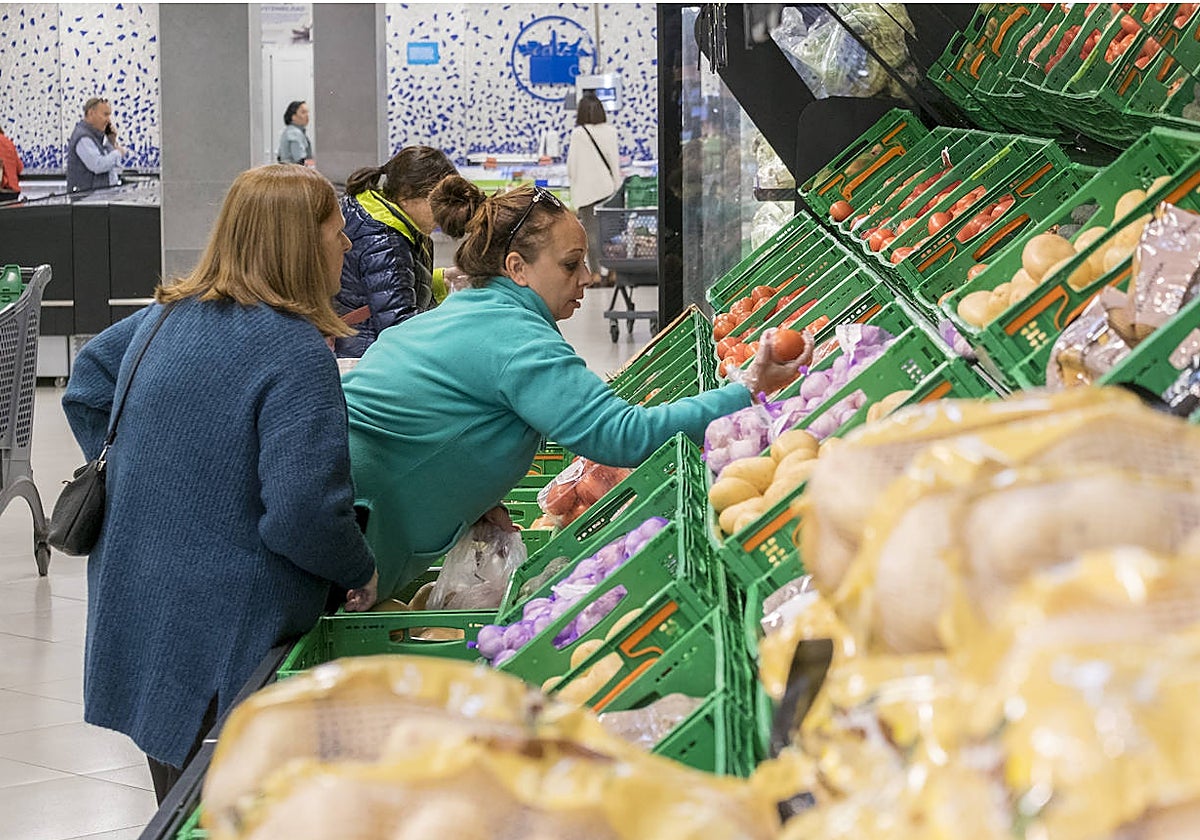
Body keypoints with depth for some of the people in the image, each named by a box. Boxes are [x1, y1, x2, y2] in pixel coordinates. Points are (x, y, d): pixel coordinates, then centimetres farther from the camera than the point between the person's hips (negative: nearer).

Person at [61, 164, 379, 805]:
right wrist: (361, 572, -8)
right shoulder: (296, 354, -20)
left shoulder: (165, 315, 6)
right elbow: (302, 514, -26)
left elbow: (87, 384, 24)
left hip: (133, 605, 8)